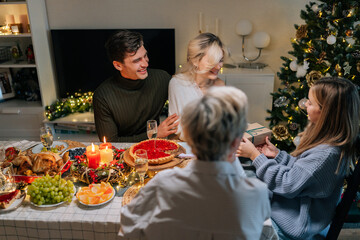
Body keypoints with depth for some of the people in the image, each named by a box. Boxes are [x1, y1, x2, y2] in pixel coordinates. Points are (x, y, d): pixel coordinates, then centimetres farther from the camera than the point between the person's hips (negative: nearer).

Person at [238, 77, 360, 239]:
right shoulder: (325, 140, 0)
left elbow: (287, 184, -25)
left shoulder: (327, 154, -31)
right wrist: (277, 154, -1)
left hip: (298, 224, -9)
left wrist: (254, 155, -20)